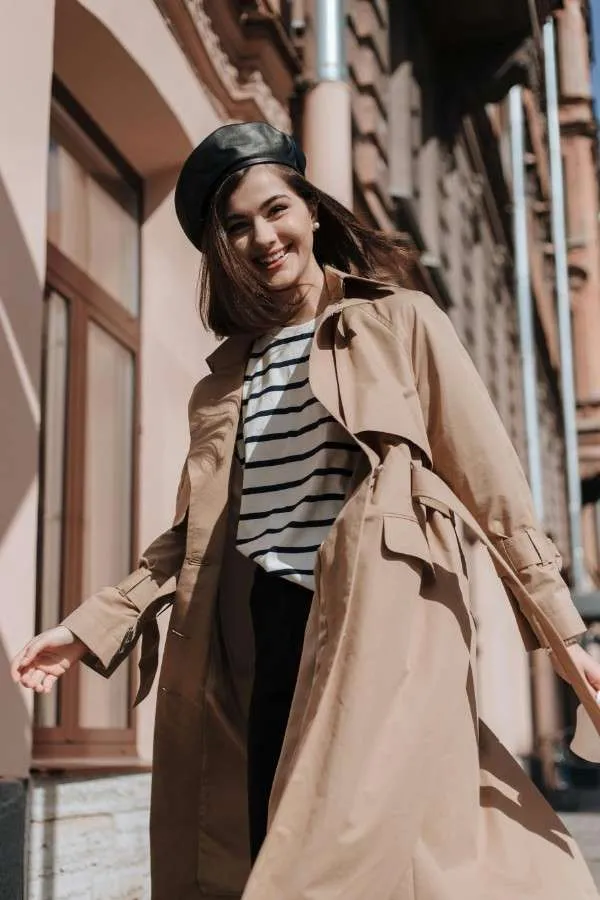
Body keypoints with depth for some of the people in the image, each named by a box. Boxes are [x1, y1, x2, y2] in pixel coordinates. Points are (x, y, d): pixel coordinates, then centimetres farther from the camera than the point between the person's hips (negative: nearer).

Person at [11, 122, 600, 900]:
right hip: (265, 644, 5)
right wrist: (92, 626, 8)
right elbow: (195, 532, 18)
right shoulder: (225, 378, 18)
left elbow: (488, 477, 2)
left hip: (381, 627, -4)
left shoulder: (402, 323, 6)